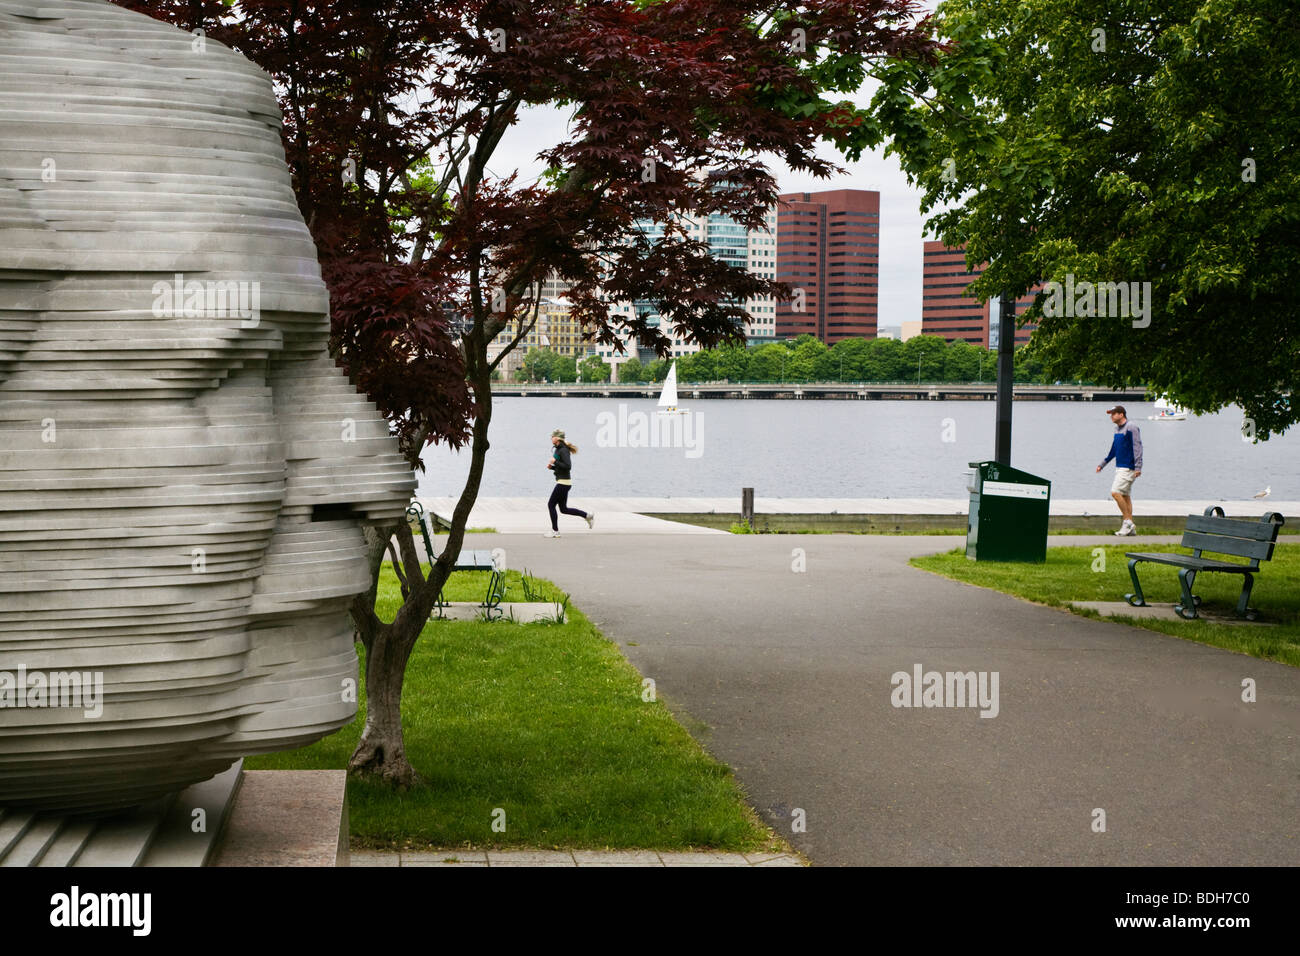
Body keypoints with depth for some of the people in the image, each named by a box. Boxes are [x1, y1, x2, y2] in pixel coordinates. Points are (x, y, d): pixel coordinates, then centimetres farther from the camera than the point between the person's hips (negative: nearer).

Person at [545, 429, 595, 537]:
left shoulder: (563, 450, -16)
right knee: (564, 509, 13)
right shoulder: (558, 450, 14)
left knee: (551, 505, -3)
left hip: (563, 483, -10)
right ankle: (588, 516, 19)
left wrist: (555, 462, -19)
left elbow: (568, 466, -24)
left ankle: (555, 531, 5)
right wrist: (551, 467, 6)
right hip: (562, 482, 10)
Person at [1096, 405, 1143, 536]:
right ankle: (1131, 528, 13)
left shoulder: (1131, 428, -13)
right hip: (1120, 467, 9)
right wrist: (1102, 464, 26)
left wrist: (1138, 467, -23)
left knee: (1116, 492, -16)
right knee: (1125, 495, 10)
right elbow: (1113, 450, 25)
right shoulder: (1117, 429, 15)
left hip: (1128, 468, -9)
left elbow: (1137, 447, -17)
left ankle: (1128, 522, -8)